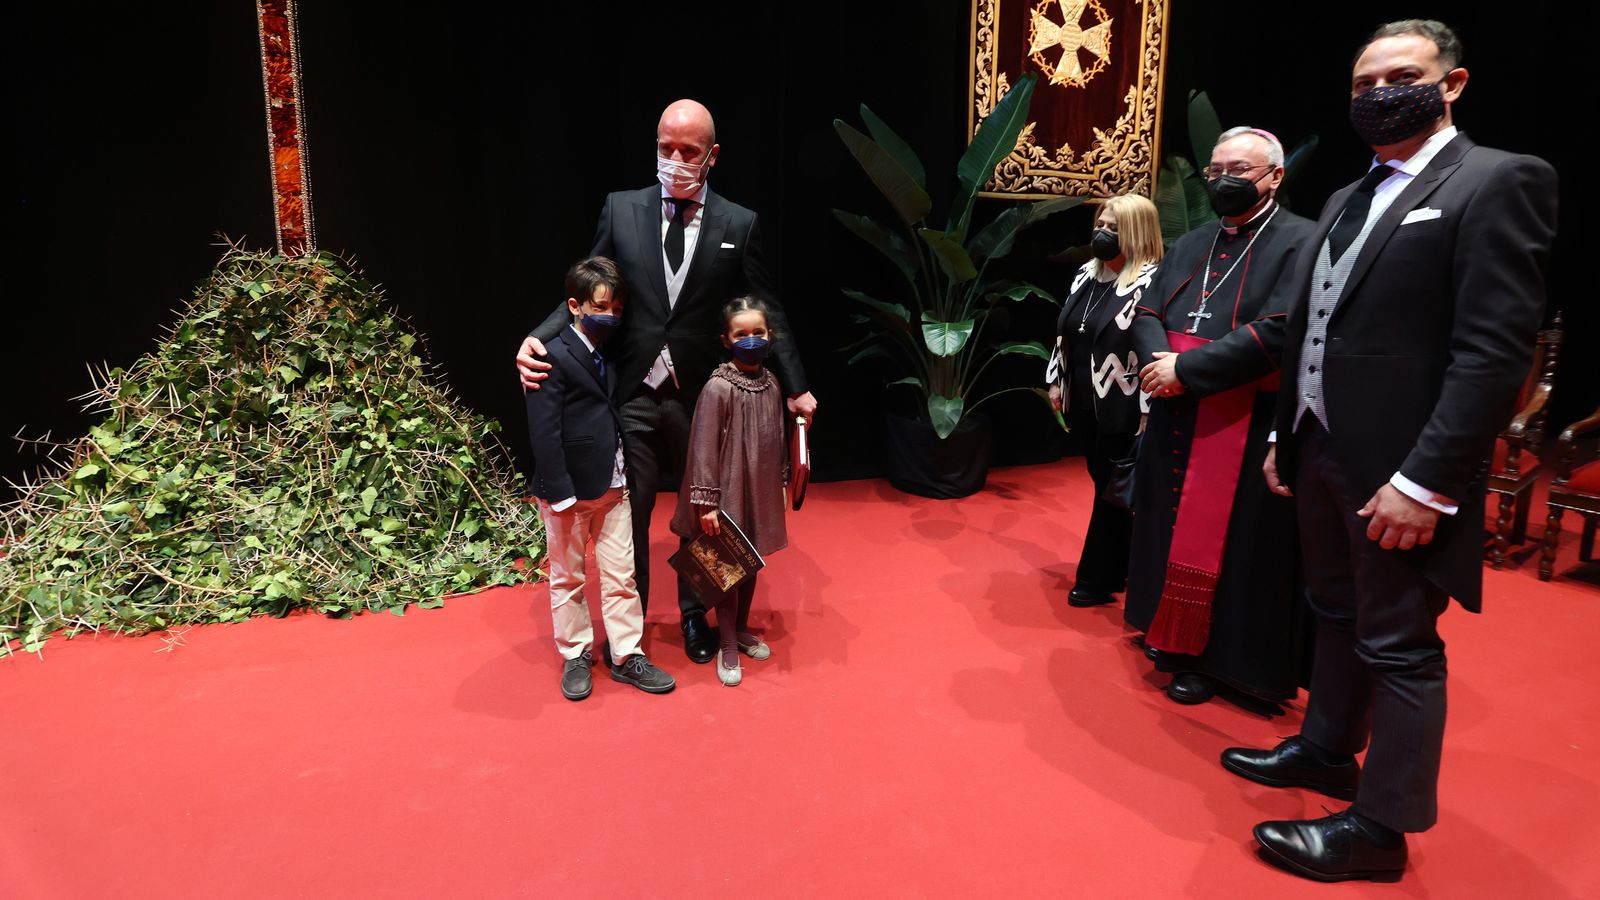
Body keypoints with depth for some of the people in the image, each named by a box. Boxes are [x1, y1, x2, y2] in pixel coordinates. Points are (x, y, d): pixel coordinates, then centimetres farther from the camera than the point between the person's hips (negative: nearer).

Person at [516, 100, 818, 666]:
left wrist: (794, 386, -2)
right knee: (627, 516, 10)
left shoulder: (739, 225, -1)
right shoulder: (621, 210, 1)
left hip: (703, 399, 0)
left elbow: (766, 314, 1)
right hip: (632, 396, 0)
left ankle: (694, 615, 38)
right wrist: (538, 338, -13)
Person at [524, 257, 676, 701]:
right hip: (569, 490, -6)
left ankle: (627, 656, 21)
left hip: (613, 486, 6)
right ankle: (575, 656, 25)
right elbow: (544, 433, -16)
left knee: (620, 575, 10)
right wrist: (560, 493, -19)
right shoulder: (554, 358, -13)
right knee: (567, 578, 11)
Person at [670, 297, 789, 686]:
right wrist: (706, 502, -17)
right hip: (729, 494, -6)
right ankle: (728, 647, 22)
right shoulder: (718, 388, -18)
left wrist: (781, 483, 15)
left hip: (762, 492, 6)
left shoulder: (771, 383, 1)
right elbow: (703, 448, -17)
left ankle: (742, 630, 38)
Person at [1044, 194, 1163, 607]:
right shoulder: (1087, 275, 9)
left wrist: (1148, 410, -20)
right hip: (1084, 401, 8)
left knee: (1112, 491, 4)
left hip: (1121, 407, -8)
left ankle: (1097, 579, 15)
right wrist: (1056, 382, 16)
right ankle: (1119, 568, 33)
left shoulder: (1151, 284, -16)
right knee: (1104, 485, 17)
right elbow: (1064, 332, 16)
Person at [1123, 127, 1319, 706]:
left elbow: (1277, 331, -20)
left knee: (1224, 542, 0)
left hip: (1246, 425, -7)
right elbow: (1148, 313, 10)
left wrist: (1187, 368, -20)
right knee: (1175, 528, 14)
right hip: (1176, 416, 7)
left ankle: (1215, 657, 15)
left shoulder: (1301, 242, -8)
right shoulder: (1189, 246, 16)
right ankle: (1172, 633, 30)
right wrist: (1160, 361, -12)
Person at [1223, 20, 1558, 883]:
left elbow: (1495, 350, -18)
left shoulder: (1498, 181, -9)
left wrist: (1426, 480, -22)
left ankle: (1381, 825, 16)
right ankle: (1326, 750, 37)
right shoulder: (1347, 200, 15)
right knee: (1337, 616, 20)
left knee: (1398, 645, 3)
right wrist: (1284, 437, 15)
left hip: (1397, 467, -8)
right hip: (1322, 452, 8)